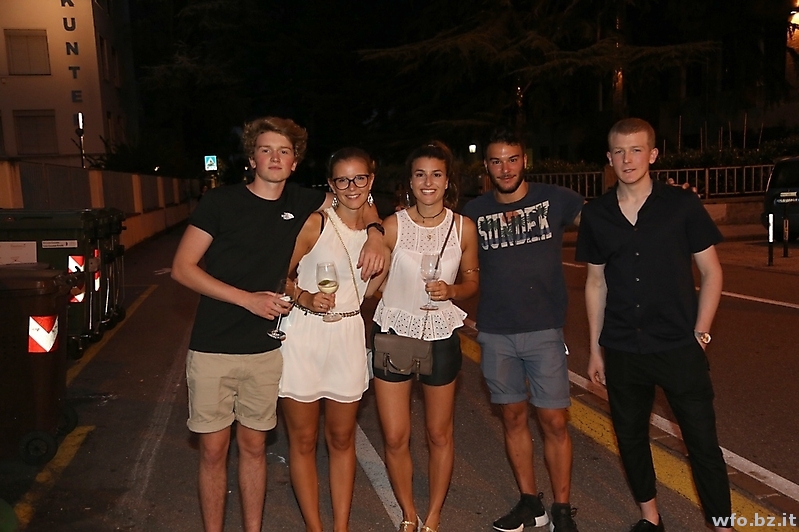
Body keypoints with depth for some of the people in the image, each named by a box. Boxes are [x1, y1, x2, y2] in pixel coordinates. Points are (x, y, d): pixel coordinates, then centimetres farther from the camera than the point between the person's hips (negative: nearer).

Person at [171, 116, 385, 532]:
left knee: (253, 446, 14)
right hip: (213, 349, -2)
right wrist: (248, 298, -15)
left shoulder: (300, 202, 3)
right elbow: (182, 268, -8)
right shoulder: (221, 201, -7)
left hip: (266, 351, 3)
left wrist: (374, 233, -7)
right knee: (214, 450, 7)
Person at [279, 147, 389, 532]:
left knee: (342, 438, 15)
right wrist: (305, 298, -22)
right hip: (303, 335, -4)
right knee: (304, 440, 8)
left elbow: (364, 291, 11)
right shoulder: (314, 224, -9)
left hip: (349, 336, 4)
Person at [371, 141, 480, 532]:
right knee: (395, 438, 5)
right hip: (393, 332, -1)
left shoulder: (464, 227, -4)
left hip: (441, 335, 1)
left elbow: (472, 280, 6)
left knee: (439, 434, 13)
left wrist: (451, 290, -12)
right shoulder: (392, 225, -8)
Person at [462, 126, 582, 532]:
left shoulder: (554, 199, -1)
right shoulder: (474, 211, 4)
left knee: (554, 421, 2)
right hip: (495, 334, 2)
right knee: (513, 418, 12)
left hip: (544, 331, -2)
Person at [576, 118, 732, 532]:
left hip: (679, 347, -2)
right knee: (630, 436, 15)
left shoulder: (682, 205, -5)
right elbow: (596, 283, 7)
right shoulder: (596, 214, 2)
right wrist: (595, 349, 8)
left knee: (702, 441, 3)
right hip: (622, 352, 3)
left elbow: (711, 272, 1)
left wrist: (700, 332, -6)